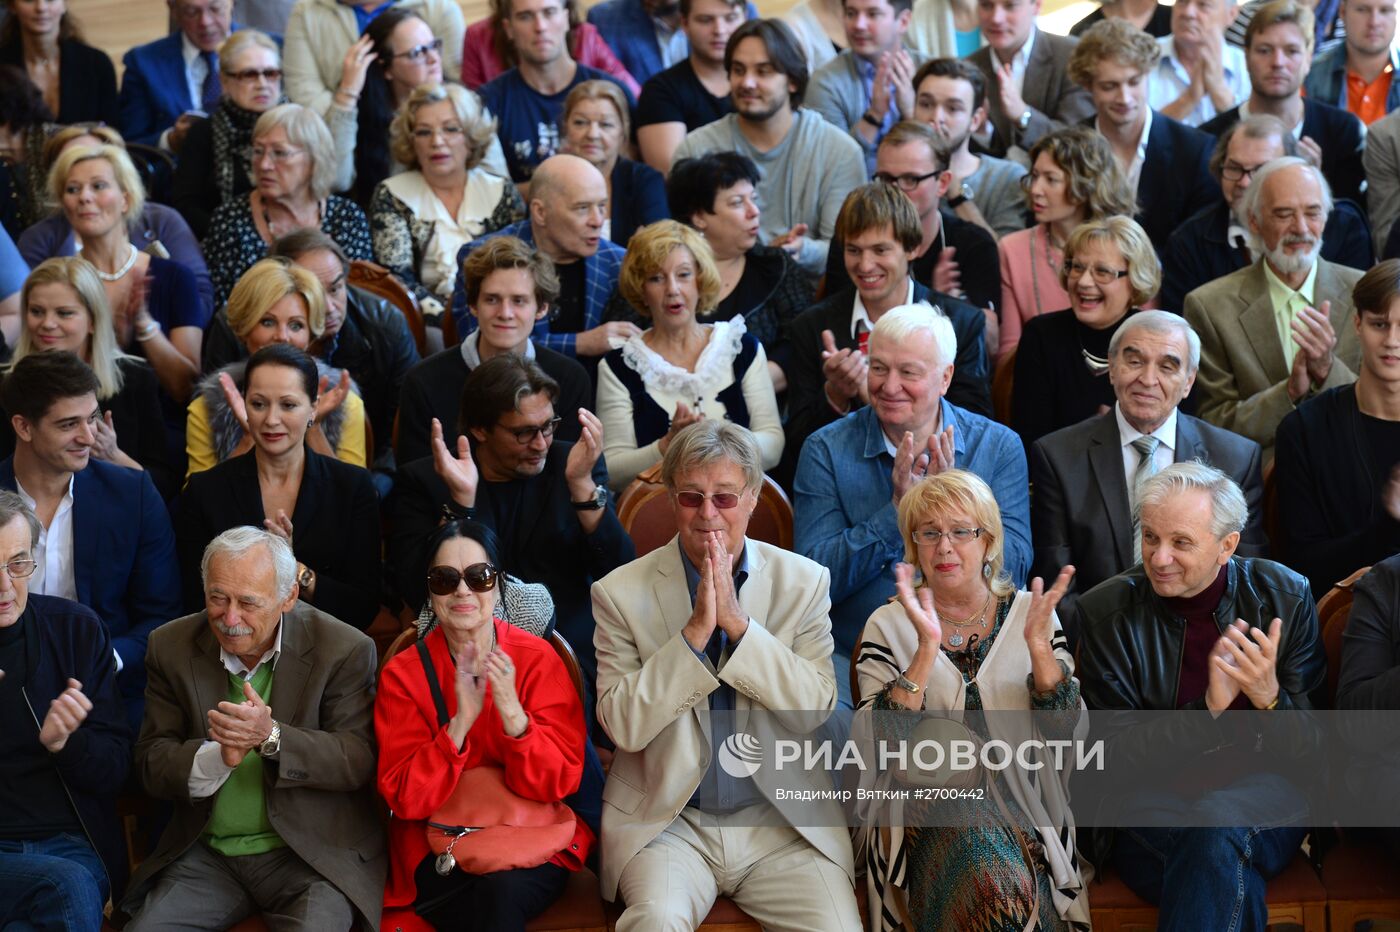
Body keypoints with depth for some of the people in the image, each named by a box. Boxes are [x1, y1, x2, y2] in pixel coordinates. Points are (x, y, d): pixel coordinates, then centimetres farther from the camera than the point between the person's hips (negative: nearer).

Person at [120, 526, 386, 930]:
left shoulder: (345, 650, -8)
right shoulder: (172, 647, 1)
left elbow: (359, 761, -11)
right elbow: (151, 767, 0)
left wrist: (271, 736, -27)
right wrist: (220, 756, -22)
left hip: (310, 854, -3)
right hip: (206, 856, 3)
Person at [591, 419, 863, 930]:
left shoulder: (805, 582, 3)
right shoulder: (620, 592, -1)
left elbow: (817, 709, -6)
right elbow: (622, 725, -9)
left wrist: (739, 623, -16)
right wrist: (695, 632, -18)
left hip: (781, 817, 2)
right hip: (667, 821, -2)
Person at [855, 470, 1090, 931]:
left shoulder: (1029, 614, 8)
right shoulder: (889, 626, 4)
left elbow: (1066, 734, 0)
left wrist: (1039, 645, -15)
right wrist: (927, 649, -21)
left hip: (1023, 814, 1)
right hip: (929, 813, -1)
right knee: (994, 879, -32)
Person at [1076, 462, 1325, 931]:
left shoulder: (1285, 597, 2)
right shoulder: (1105, 611, -1)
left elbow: (1311, 750, 2)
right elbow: (1114, 752, -5)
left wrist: (1270, 697, -20)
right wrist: (1206, 708, -19)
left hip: (1264, 804, 2)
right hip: (1152, 812, -2)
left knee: (1220, 828, -34)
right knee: (1235, 888, -34)